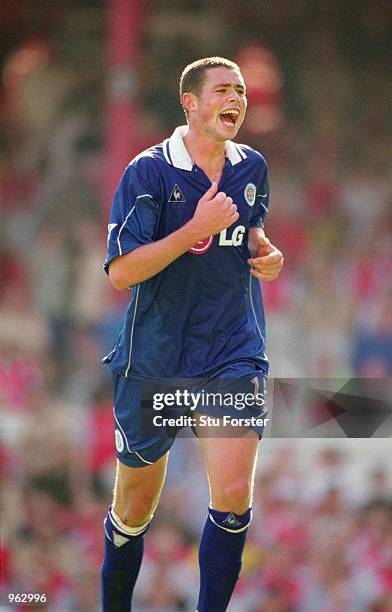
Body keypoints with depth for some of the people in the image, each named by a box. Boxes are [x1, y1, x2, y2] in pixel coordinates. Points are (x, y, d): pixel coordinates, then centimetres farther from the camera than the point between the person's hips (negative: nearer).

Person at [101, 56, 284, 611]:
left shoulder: (252, 167, 4)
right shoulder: (148, 171, -11)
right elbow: (120, 273, -18)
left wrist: (266, 254, 4)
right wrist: (197, 229, -24)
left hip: (234, 356, 2)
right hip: (153, 361, -2)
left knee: (233, 495, -17)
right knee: (134, 509, 11)